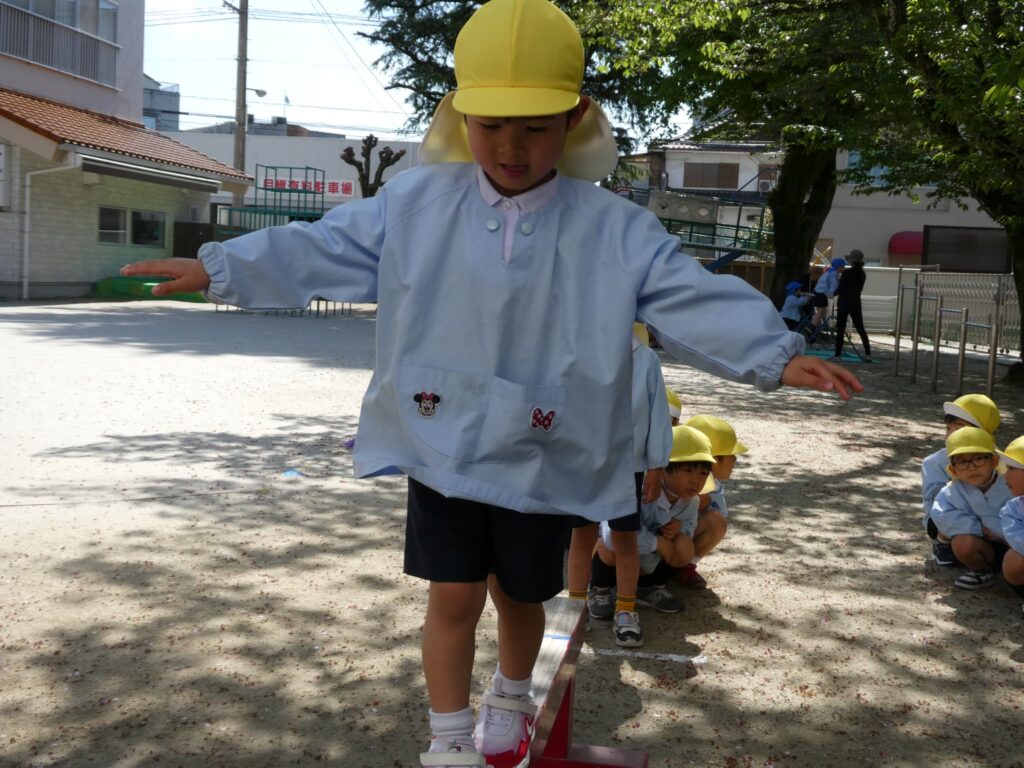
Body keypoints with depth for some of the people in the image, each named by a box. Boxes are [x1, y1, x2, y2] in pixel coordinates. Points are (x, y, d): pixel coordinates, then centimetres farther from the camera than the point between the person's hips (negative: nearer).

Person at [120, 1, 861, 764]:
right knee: (454, 595, 4)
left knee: (519, 594, 18)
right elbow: (319, 249, -3)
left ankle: (511, 702, 49)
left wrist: (778, 355, -28)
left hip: (543, 459, 0)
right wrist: (218, 267, -7)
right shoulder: (415, 203, -5)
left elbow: (694, 297, -16)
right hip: (441, 446, 0)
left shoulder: (616, 230, -10)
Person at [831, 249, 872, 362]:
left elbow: (840, 289, -12)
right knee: (860, 329, 12)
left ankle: (838, 355, -4)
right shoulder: (862, 274, 7)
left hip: (844, 303, -6)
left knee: (840, 329, -2)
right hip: (856, 304, 6)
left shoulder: (846, 273, -14)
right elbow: (859, 288, 15)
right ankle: (868, 354, 11)